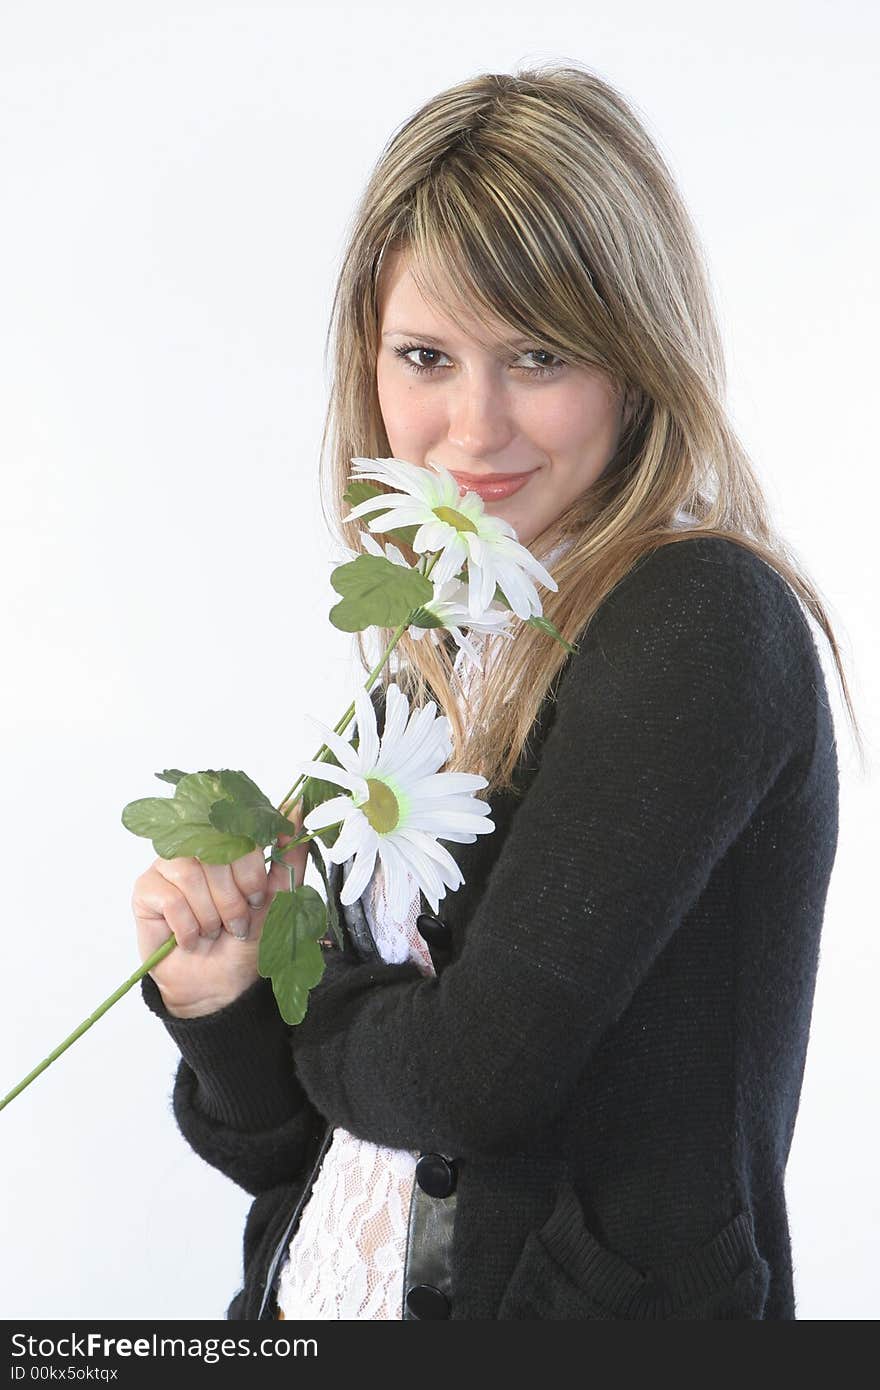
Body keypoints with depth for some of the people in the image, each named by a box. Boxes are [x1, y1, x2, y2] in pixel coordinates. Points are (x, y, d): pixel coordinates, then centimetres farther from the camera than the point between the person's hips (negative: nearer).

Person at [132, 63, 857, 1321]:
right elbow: (290, 1149, 8)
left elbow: (478, 1073, -21)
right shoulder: (435, 670, 5)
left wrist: (309, 1009, -3)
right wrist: (223, 1003, -10)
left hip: (609, 1309, -5)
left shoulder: (703, 622, -15)